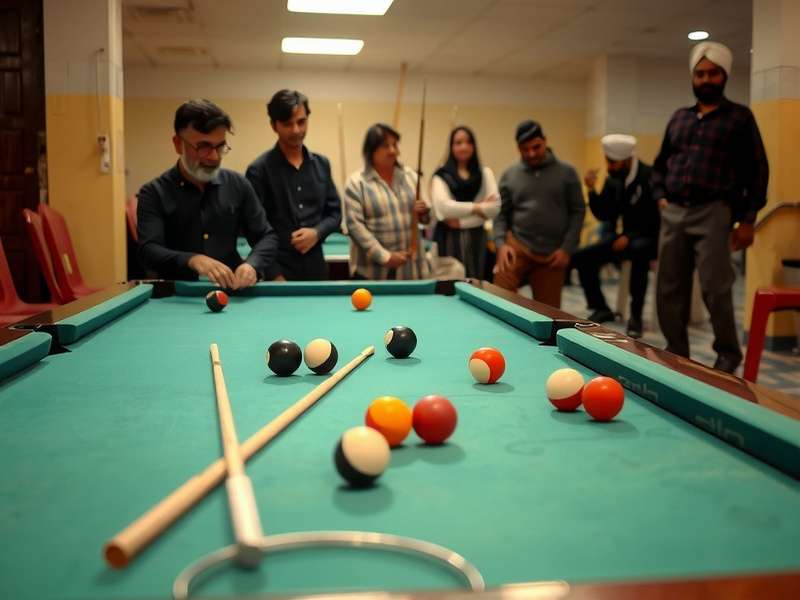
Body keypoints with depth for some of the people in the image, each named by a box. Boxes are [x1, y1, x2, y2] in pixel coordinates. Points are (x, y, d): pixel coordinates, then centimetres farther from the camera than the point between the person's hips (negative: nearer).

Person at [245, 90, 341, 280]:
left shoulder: (321, 164, 8)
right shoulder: (259, 170, -7)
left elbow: (335, 212, 13)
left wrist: (317, 232, -8)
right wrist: (273, 274, -15)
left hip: (315, 268, 4)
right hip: (277, 271, -4)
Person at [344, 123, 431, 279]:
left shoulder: (410, 176, 9)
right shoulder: (356, 182, -5)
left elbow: (425, 217, 17)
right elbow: (355, 225, -13)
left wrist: (424, 211, -8)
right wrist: (384, 256, -19)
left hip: (411, 268, 4)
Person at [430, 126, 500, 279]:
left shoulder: (485, 173, 10)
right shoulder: (442, 175, 2)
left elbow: (495, 207, -3)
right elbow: (443, 207, -14)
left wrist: (461, 221, -12)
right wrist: (477, 207, -7)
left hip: (476, 238, 2)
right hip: (449, 239, -2)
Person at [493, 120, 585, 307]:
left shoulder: (566, 173, 4)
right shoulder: (509, 175, 6)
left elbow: (578, 211, 4)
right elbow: (501, 213, 8)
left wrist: (567, 248, -5)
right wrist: (501, 243, -9)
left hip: (552, 255, 0)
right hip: (517, 247, 0)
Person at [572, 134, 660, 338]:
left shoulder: (649, 177, -17)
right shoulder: (613, 181, 2)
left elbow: (658, 218, -19)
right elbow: (605, 215, 2)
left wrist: (630, 236, -23)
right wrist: (592, 190, -11)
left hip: (650, 238, -7)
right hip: (628, 237, 7)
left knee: (639, 250, -41)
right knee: (582, 257, -7)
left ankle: (636, 315, -30)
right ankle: (601, 308, 5)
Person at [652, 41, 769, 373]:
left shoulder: (739, 117, 4)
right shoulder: (678, 118, 18)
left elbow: (757, 171, 1)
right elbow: (660, 164, 24)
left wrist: (747, 219, -5)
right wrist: (661, 196, 7)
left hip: (713, 212, -5)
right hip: (673, 213, 5)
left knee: (714, 288, -9)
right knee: (669, 289, 4)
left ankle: (728, 354, 10)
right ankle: (676, 352, 16)